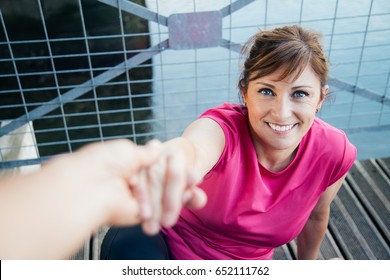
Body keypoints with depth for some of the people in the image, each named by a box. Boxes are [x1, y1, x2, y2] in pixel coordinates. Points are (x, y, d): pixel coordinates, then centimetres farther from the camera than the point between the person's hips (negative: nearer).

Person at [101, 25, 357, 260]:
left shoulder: (334, 153, -17)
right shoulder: (224, 127, -29)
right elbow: (191, 148, -55)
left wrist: (306, 265, 22)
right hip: (173, 244, -6)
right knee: (128, 246, -35)